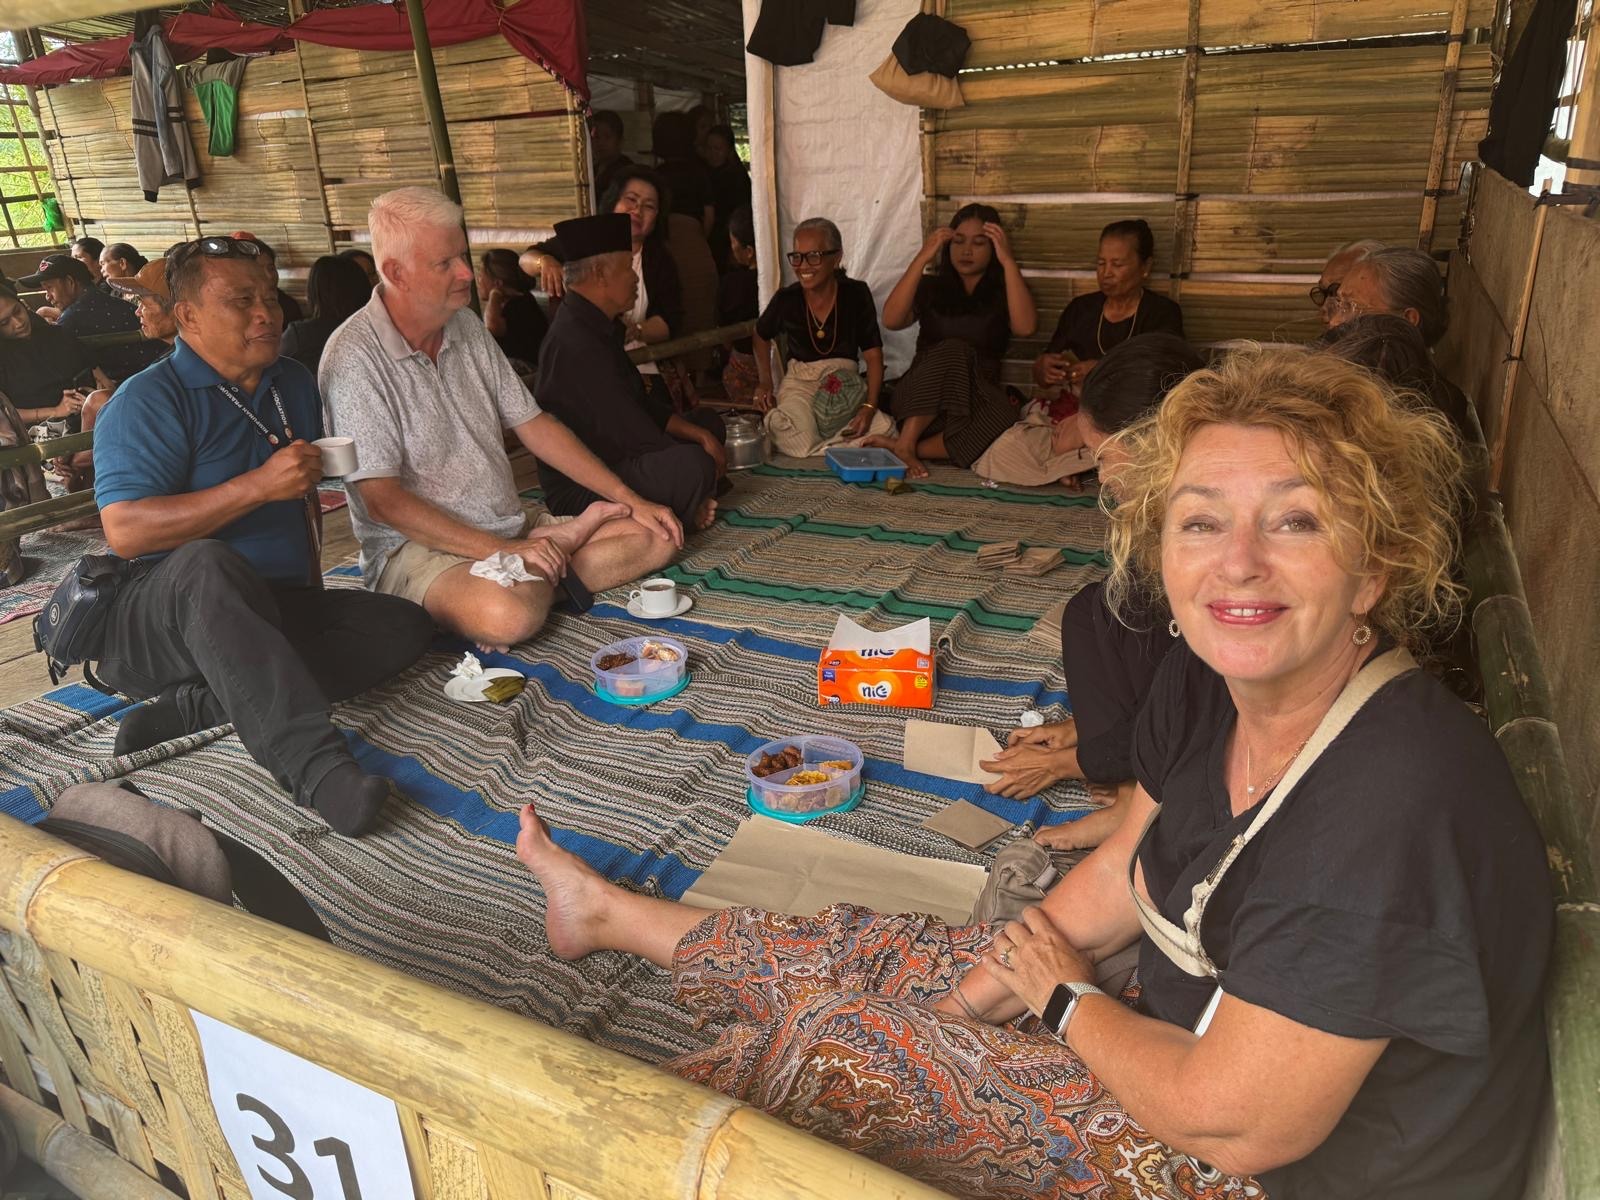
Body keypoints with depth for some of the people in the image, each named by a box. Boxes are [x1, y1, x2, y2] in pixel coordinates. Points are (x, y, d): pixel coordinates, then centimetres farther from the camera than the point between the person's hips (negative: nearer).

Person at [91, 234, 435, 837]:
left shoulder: (294, 384, 13)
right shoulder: (148, 398, -8)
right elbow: (125, 530, -21)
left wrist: (312, 581, 16)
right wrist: (259, 485, -25)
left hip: (274, 612, 7)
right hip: (157, 622, -6)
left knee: (404, 625, -16)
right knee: (207, 566, -40)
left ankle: (191, 709, -26)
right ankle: (316, 766, -51)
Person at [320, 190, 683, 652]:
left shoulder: (467, 328, 8)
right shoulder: (355, 356, -14)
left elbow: (533, 424, 11)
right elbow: (382, 500, -18)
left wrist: (632, 500, 4)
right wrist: (503, 551, -24)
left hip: (515, 529, 7)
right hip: (417, 547, -7)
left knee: (656, 535, -3)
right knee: (509, 614, -39)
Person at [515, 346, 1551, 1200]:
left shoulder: (1393, 798, -35)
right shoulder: (1208, 683, -10)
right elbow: (1121, 875, 5)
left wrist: (1061, 997, -12)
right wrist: (994, 979, -3)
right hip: (1191, 1025, 6)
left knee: (827, 1038, -7)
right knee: (866, 951, 8)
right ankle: (611, 911, 33)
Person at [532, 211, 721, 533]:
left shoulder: (592, 326, 11)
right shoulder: (577, 345, -23)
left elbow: (640, 407, 18)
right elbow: (635, 437, -23)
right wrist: (705, 464, -9)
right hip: (579, 492, -11)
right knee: (692, 465, -34)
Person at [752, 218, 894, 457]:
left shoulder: (856, 294, -5)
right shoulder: (786, 299, -2)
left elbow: (873, 355, -5)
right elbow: (761, 337, 20)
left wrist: (869, 407, -19)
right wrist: (764, 382, 7)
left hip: (847, 384, 2)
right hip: (800, 383, -1)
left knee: (885, 431, -27)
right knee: (800, 444, -34)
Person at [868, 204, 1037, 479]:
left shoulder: (1002, 294, 11)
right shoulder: (930, 287, 13)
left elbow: (1025, 327, -13)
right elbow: (891, 320, -7)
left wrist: (1008, 260, -12)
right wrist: (922, 258, -10)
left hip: (977, 400, 0)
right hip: (919, 398, 0)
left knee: (1003, 418, -36)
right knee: (953, 351, -32)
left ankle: (910, 447, -29)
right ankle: (906, 444, -34)